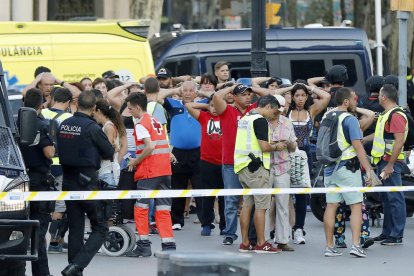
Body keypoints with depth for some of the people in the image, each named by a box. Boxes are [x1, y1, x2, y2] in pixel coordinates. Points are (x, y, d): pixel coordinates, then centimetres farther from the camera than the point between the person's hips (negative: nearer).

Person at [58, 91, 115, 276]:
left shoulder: (63, 125, 3)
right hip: (87, 182, -6)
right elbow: (109, 153, -4)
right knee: (100, 228, 2)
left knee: (75, 230, 12)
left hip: (68, 182, 6)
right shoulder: (92, 128, -15)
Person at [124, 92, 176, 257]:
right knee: (163, 210, 7)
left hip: (149, 172, -7)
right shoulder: (156, 122, 17)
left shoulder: (141, 125, -8)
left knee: (141, 208, 2)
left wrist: (135, 162, -7)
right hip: (165, 170, 7)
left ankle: (143, 245, 1)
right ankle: (169, 245, 1)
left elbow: (150, 147, -20)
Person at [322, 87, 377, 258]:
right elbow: (357, 146, -18)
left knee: (331, 206, 7)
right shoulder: (349, 119, -12)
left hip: (330, 167, 7)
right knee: (356, 206, -2)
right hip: (347, 167, -7)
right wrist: (368, 169, -18)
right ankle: (356, 245, -11)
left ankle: (329, 247, 7)